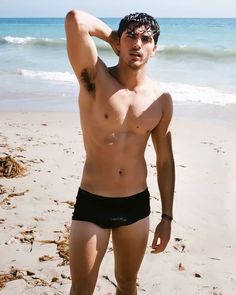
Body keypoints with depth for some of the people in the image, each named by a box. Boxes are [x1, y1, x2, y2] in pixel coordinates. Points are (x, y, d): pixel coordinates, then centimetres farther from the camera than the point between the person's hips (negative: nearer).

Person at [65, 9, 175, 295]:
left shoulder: (161, 100, -2)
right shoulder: (95, 78, -11)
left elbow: (165, 161, 5)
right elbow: (75, 19, -27)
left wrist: (167, 217, 7)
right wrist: (112, 35, -8)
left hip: (137, 204, 3)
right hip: (91, 204, -3)